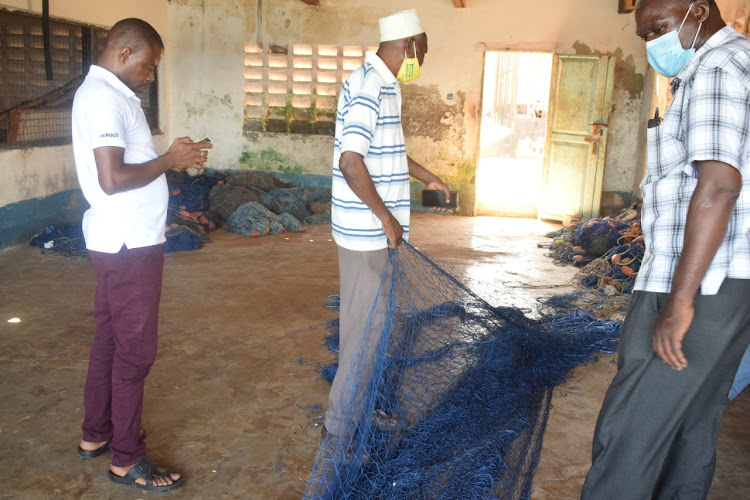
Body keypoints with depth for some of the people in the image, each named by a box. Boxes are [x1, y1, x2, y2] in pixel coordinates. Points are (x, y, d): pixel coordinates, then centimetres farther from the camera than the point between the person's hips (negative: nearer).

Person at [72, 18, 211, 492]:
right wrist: (170, 160, -15)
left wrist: (174, 155, 4)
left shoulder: (107, 93, 14)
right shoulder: (104, 97, -18)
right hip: (129, 243, -10)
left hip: (123, 240, 10)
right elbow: (112, 179, -27)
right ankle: (127, 458, 12)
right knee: (135, 349, -1)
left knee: (111, 337, 18)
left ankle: (96, 433, 33)